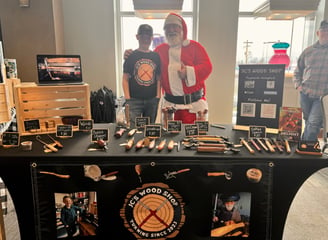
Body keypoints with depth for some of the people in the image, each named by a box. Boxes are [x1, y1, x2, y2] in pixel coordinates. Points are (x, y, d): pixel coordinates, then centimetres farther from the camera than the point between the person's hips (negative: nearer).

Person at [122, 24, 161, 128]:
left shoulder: (156, 56, 8)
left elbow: (158, 78, 10)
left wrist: (158, 96, 2)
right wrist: (127, 99, -8)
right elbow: (125, 79, -1)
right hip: (135, 99, -3)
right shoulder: (131, 56, 0)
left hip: (152, 100, 3)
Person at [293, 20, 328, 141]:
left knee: (313, 124, -10)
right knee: (308, 122, 16)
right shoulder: (308, 51, 8)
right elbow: (297, 72, 15)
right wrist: (298, 85, -1)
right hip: (305, 94, 3)